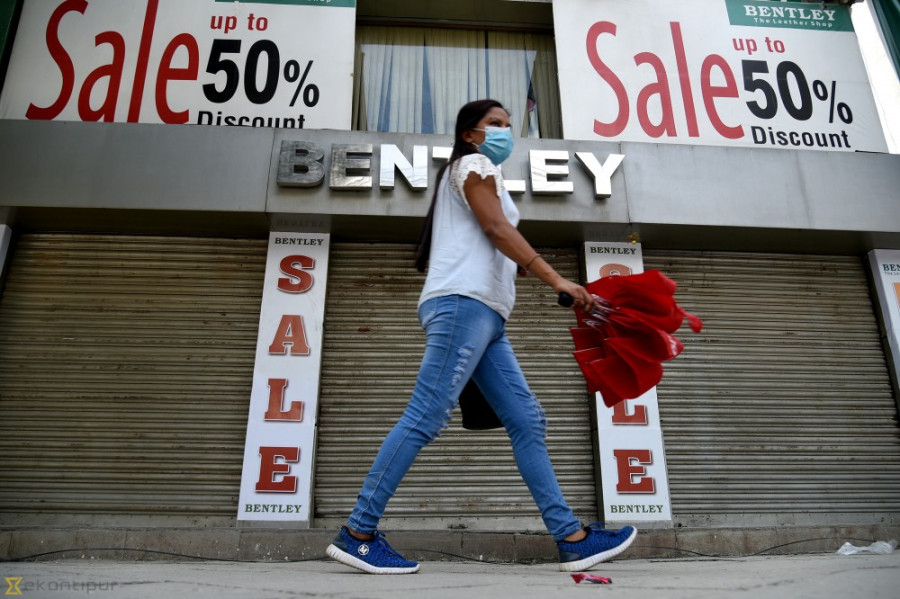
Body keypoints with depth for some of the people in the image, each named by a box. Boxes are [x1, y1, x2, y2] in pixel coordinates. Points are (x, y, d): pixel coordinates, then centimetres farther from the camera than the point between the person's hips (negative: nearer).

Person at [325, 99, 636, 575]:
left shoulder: (477, 174, 34)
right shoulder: (472, 163, 7)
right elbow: (497, 227, -7)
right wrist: (557, 280, -12)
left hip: (484, 316, 10)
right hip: (464, 302, -10)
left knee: (527, 421, 2)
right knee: (425, 417, -14)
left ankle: (572, 540, 2)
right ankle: (358, 533, -8)